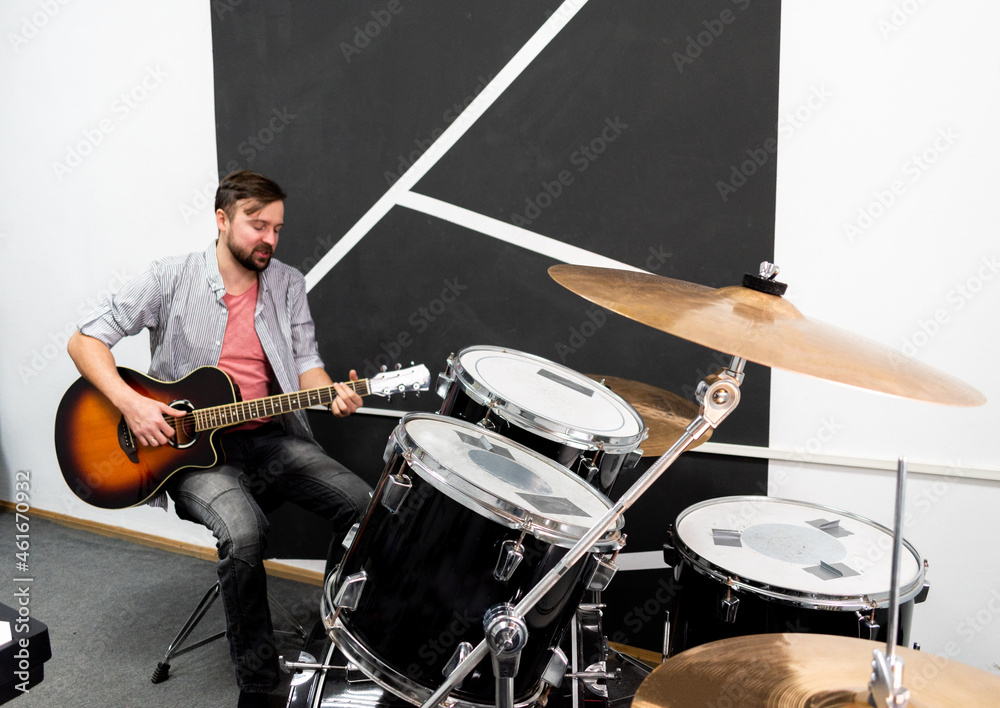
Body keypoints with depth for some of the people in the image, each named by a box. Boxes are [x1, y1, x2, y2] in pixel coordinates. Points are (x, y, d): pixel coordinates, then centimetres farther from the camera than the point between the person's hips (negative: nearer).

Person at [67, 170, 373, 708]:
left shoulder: (287, 284, 7)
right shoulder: (171, 278, -4)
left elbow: (305, 362, 5)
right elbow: (85, 340, -3)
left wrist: (333, 394, -17)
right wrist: (130, 403, -18)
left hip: (271, 437, 4)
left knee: (361, 503, -17)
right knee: (243, 531, -32)